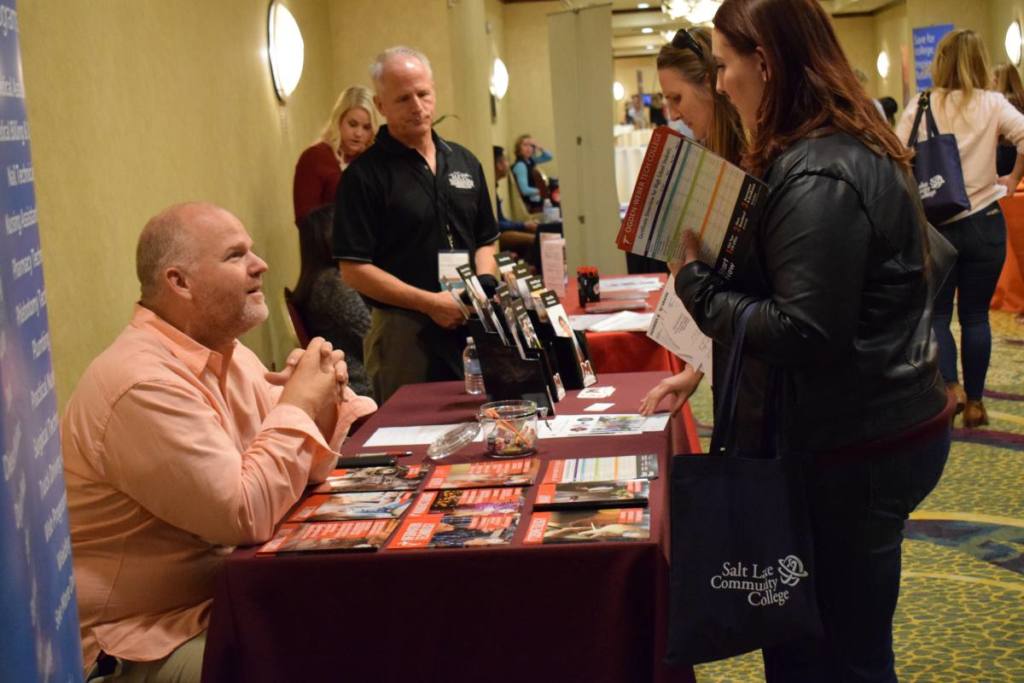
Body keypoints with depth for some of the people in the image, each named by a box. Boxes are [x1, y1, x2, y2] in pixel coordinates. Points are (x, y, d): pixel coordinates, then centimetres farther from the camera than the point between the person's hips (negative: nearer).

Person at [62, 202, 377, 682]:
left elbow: (298, 469, 11)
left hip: (227, 593, 9)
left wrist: (321, 401, -8)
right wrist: (298, 404, -17)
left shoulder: (228, 353, 5)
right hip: (147, 638, -9)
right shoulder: (144, 382, -24)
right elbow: (246, 516, -27)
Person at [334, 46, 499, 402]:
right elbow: (354, 269, -11)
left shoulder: (465, 162, 12)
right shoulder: (365, 175, -7)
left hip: (470, 327, 5)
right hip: (403, 331, -5)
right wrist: (430, 303, -16)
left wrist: (483, 283, -3)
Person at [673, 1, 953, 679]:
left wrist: (696, 281, -16)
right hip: (880, 423, 10)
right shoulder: (851, 147, 10)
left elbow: (804, 333, -25)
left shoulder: (817, 177, -22)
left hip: (857, 445, -10)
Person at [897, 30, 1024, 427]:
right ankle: (974, 402, 14)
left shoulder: (920, 107, -2)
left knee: (935, 313, 11)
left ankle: (949, 385, -10)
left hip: (935, 225, 0)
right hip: (984, 223, 1)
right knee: (975, 315, 10)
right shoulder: (992, 104, -3)